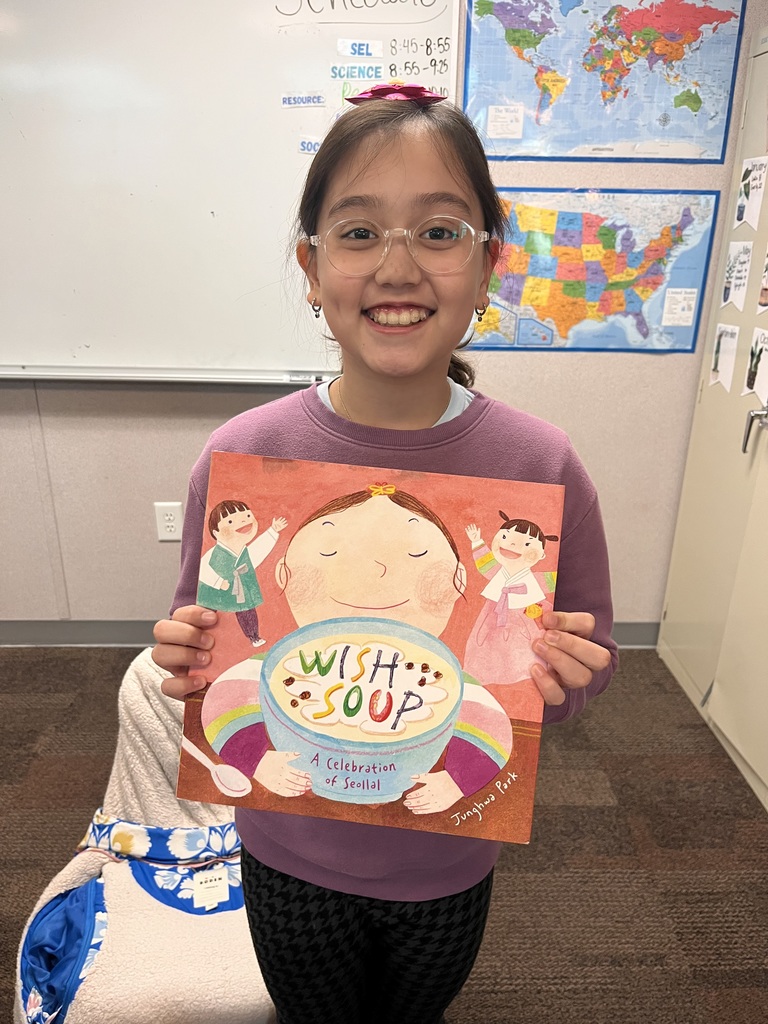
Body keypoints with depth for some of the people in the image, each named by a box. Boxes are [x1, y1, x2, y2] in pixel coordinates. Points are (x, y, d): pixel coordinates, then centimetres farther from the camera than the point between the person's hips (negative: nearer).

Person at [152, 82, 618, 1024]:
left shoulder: (541, 466, -20)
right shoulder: (241, 456, -20)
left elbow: (590, 663, -6)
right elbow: (199, 647, -5)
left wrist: (563, 675, -28)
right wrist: (188, 657, -27)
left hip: (451, 862, 1)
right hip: (289, 856, 0)